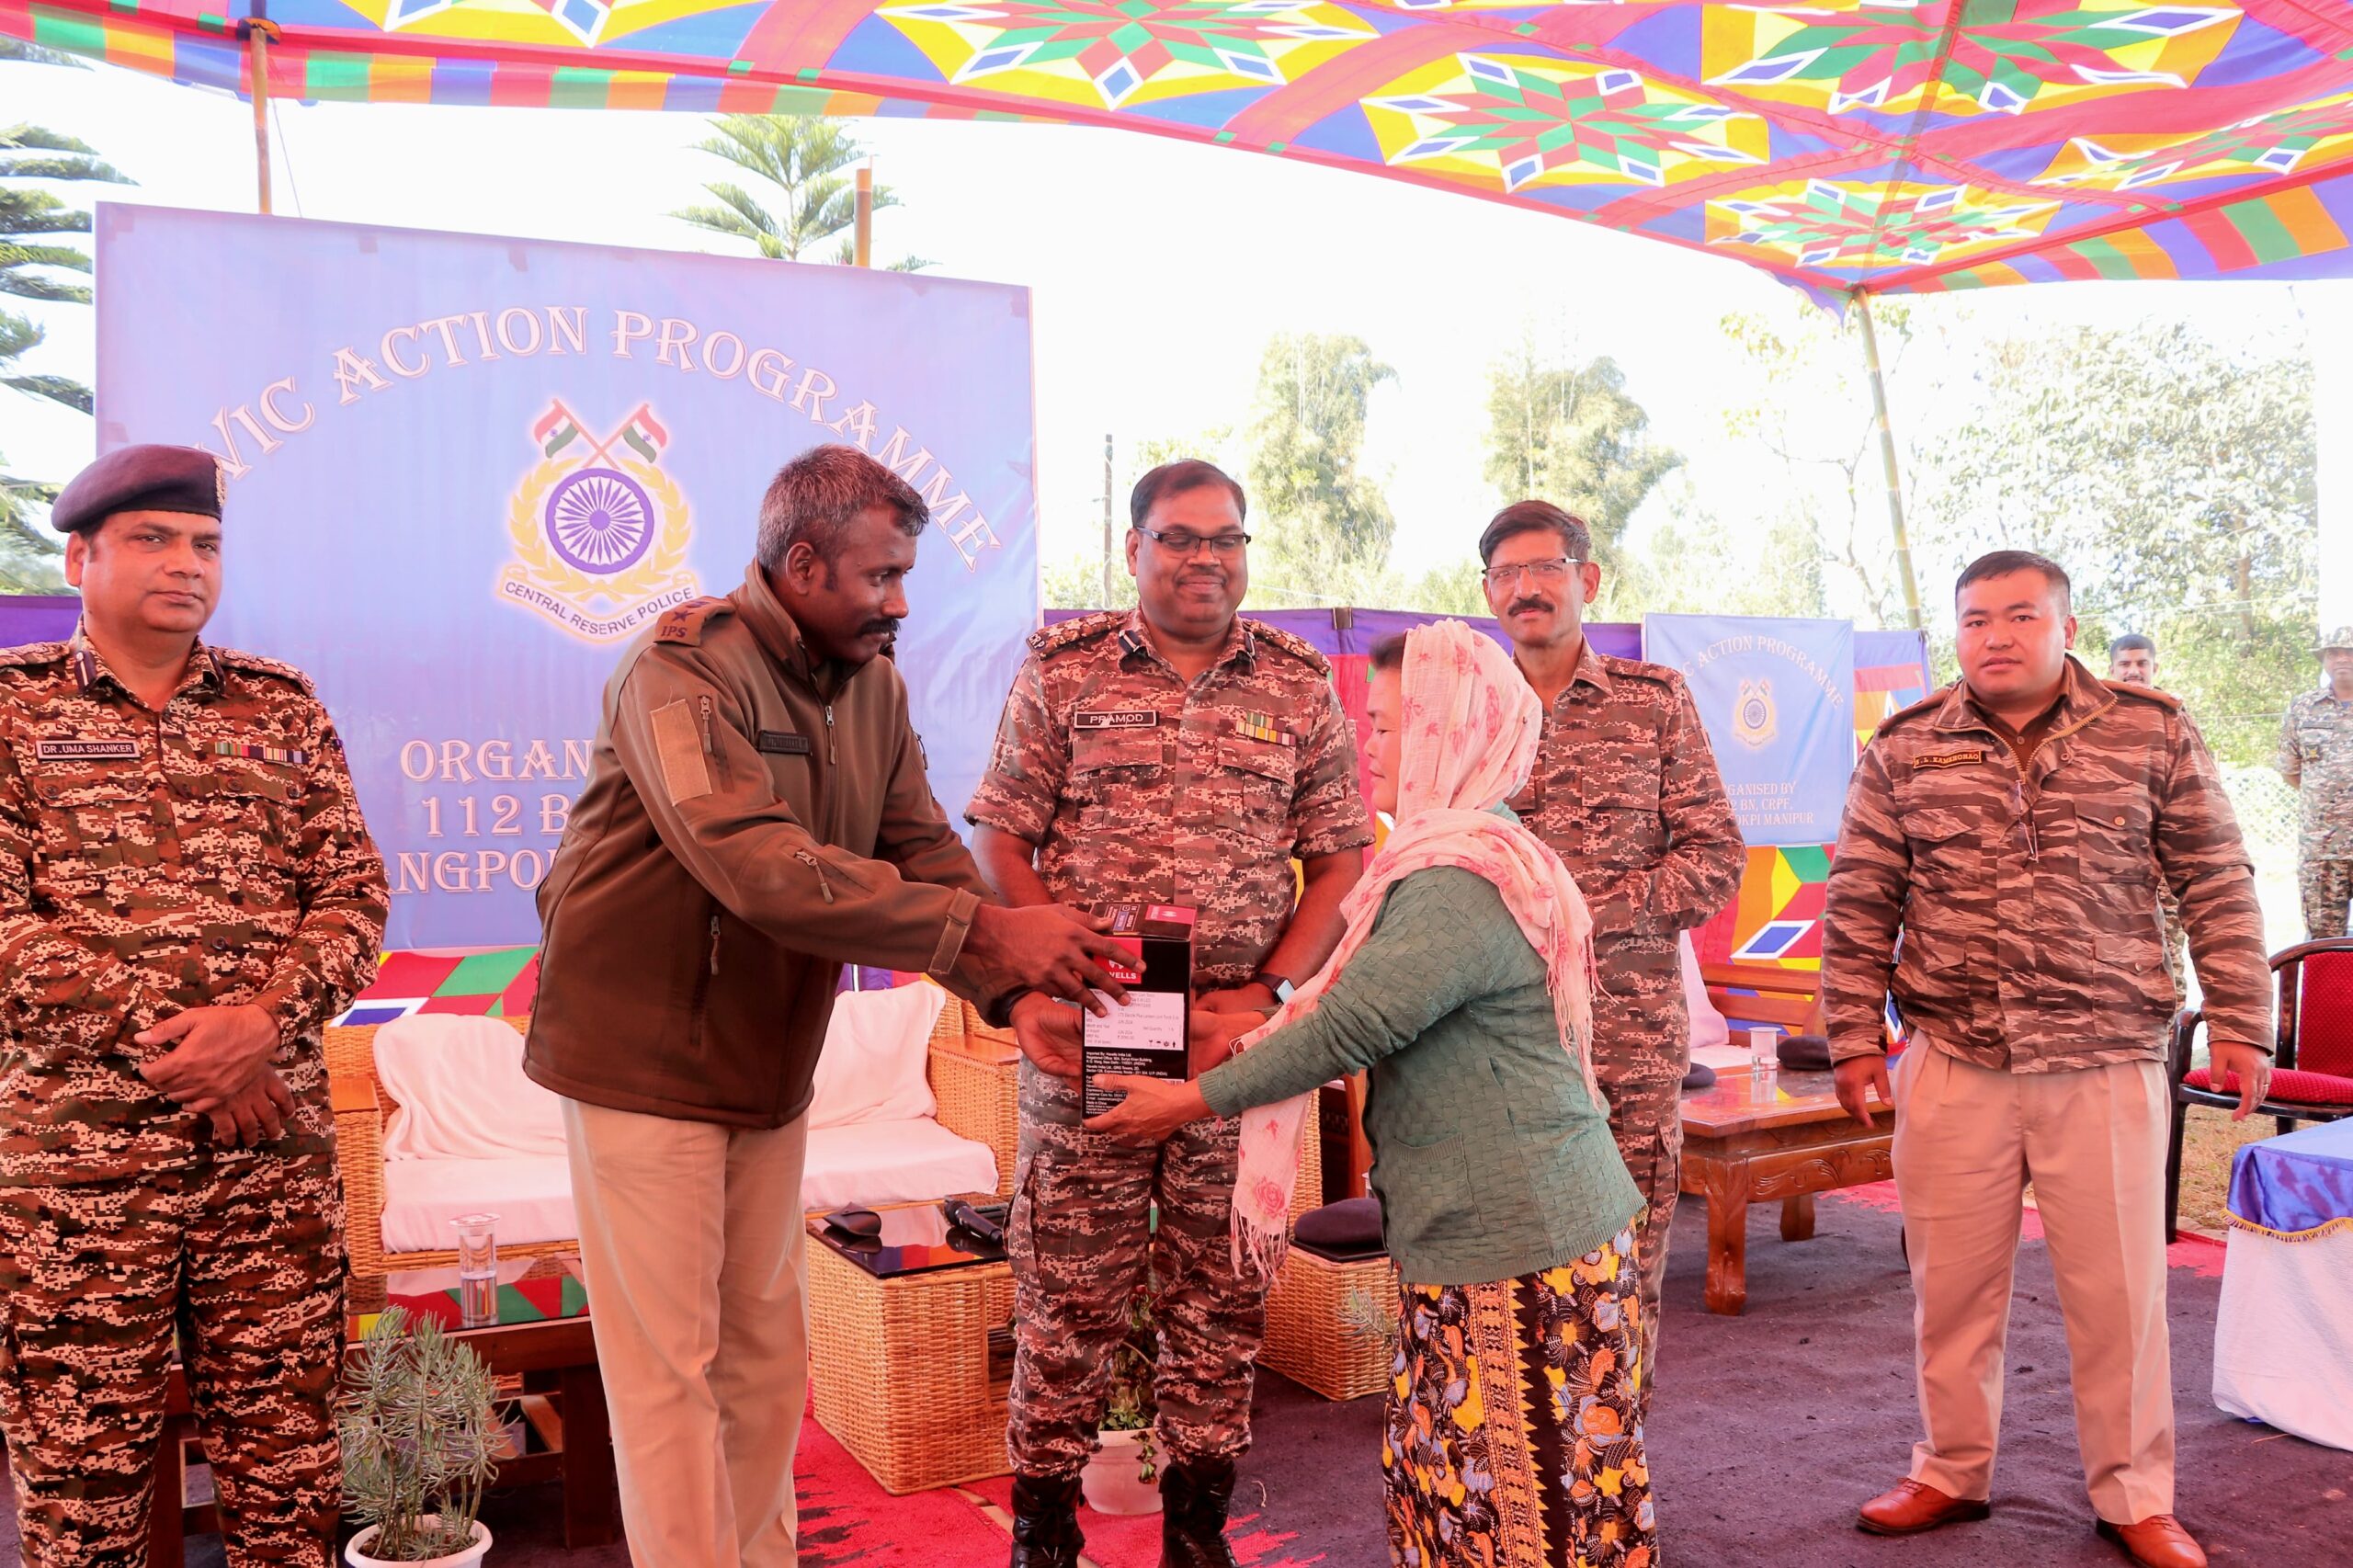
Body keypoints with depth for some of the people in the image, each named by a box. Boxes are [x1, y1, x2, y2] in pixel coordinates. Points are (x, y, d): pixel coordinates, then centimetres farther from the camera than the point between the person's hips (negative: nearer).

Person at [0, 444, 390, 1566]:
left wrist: (263, 1021, -13)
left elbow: (353, 888, 5)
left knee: (287, 1464, 8)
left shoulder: (283, 708, 10)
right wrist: (170, 1048, -13)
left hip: (277, 1145, 2)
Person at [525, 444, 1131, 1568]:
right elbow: (759, 866, -34)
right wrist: (983, 930, -35)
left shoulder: (873, 686, 3)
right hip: (645, 1053, -7)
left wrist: (1017, 986, -20)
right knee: (671, 1366, 2)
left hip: (770, 1062, 7)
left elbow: (923, 853, -2)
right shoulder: (684, 670, -22)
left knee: (767, 1349, 16)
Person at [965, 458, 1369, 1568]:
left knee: (1220, 1292, 10)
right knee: (1068, 1289, 4)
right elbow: (997, 839, 2)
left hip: (1242, 1031, 2)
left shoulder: (1301, 686, 6)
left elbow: (1343, 859, 6)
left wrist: (1268, 990, -6)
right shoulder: (1061, 671, 3)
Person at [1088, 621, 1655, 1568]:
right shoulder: (1462, 855, 12)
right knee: (1439, 1481, 17)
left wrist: (1198, 1098, -10)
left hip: (1523, 1250, -10)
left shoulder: (1461, 884, -22)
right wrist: (1248, 1029, 13)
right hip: (1476, 1237, 10)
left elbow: (1349, 1028, -21)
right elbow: (1368, 1003, 17)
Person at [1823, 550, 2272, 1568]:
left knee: (2118, 1290, 6)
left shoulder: (2153, 734, 3)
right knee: (1951, 1284, 10)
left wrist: (2241, 1024, 1)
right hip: (1951, 1066, 1)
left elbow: (2218, 887, 5)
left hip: (2107, 1064, -1)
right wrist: (1854, 1036, 3)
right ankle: (1951, 1475, 28)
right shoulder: (1904, 750, 4)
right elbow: (1860, 903, 6)